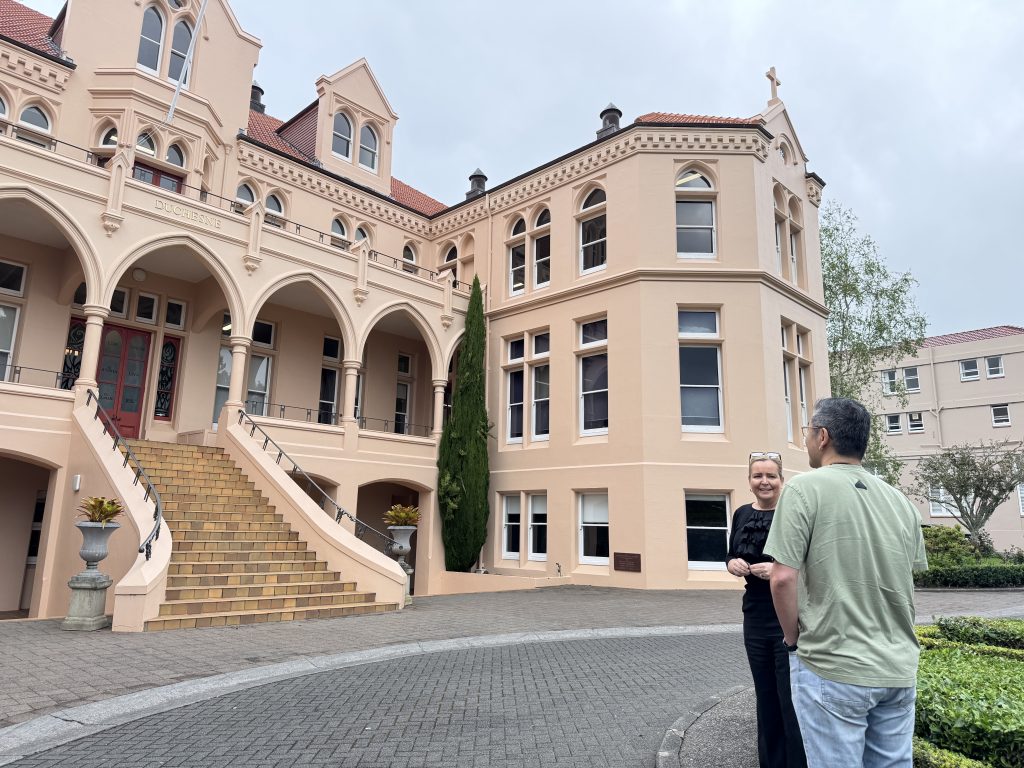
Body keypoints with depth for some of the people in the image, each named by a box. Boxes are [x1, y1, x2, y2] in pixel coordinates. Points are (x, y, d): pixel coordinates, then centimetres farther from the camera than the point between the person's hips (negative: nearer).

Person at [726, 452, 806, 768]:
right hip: (755, 618, 6)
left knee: (791, 700, 0)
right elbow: (731, 557, 16)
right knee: (765, 697, 16)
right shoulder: (742, 515, 6)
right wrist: (733, 564, -5)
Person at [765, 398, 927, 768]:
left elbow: (783, 578, -17)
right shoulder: (900, 501, 7)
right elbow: (907, 580, 15)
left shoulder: (806, 488, -12)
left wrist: (793, 639, -2)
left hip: (833, 668, -6)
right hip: (899, 668, 6)